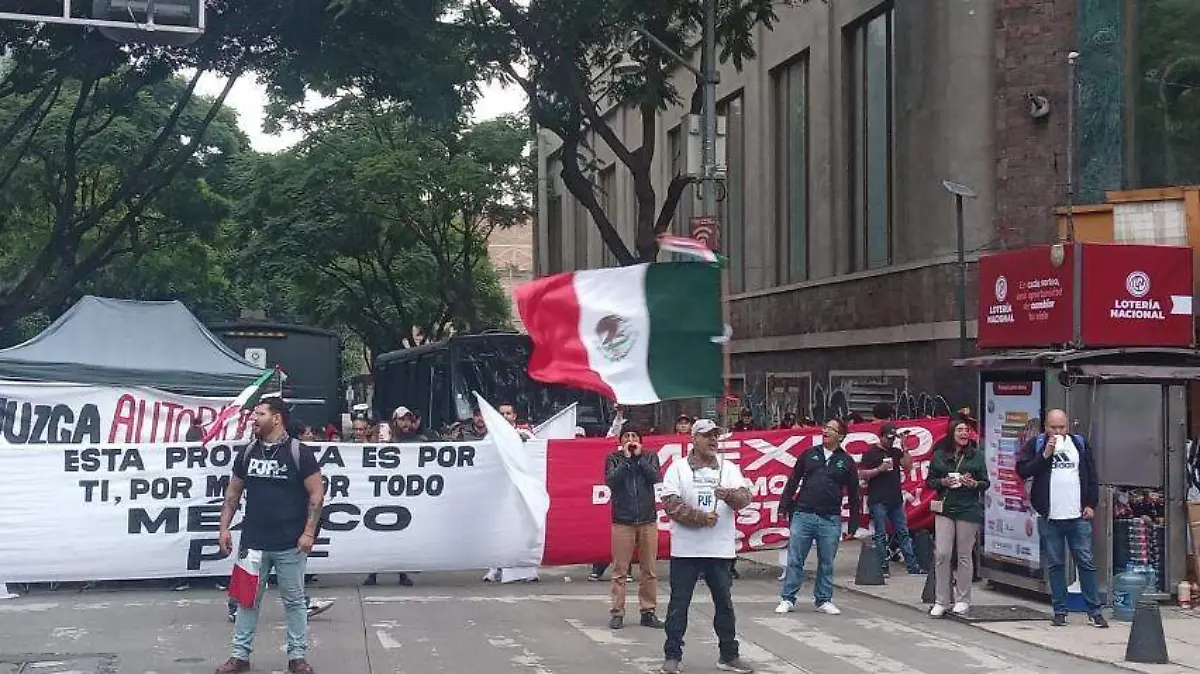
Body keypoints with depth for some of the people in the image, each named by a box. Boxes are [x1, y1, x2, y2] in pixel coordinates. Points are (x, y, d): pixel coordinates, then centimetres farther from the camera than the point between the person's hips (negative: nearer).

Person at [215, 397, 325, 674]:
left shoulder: (299, 452, -7)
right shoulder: (248, 453, 6)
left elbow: (317, 493, -7)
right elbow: (233, 493, 14)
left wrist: (308, 532, -12)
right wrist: (224, 527, 6)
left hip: (289, 545, -4)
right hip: (253, 543, 4)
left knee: (294, 601, 6)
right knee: (247, 599, 9)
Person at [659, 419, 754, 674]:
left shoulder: (729, 469, 8)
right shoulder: (678, 468, 0)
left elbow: (745, 498, -4)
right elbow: (671, 503, -9)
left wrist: (729, 495, -25)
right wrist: (700, 517, -15)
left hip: (720, 549, 3)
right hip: (685, 549, -2)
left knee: (724, 603, 9)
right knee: (679, 604, 3)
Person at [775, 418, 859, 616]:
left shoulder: (847, 462, 7)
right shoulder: (809, 454, 9)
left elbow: (853, 494, 10)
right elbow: (793, 481, 12)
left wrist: (853, 523, 8)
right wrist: (785, 506, 6)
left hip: (830, 520, 0)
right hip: (803, 516, 0)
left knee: (826, 563, 7)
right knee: (795, 560, 1)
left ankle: (823, 600, 18)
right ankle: (787, 599, 7)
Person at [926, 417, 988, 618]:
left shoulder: (976, 455, 4)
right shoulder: (939, 454, 5)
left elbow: (986, 483, 7)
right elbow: (929, 480, 10)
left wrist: (974, 484, -13)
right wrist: (942, 482, -9)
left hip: (969, 510, -1)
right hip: (944, 509, 1)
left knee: (965, 555, 4)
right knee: (942, 554, -4)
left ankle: (962, 600, 15)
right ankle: (941, 601, 5)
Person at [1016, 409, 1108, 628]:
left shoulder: (1080, 444, 10)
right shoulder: (1035, 444, 4)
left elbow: (1092, 477, 12)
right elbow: (1022, 470, -7)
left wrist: (1091, 504, 4)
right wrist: (1045, 455, -14)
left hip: (1078, 517, 1)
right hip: (1049, 517, -1)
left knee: (1086, 563, 0)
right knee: (1055, 564, 4)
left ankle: (1094, 611, 5)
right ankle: (1060, 611, 11)